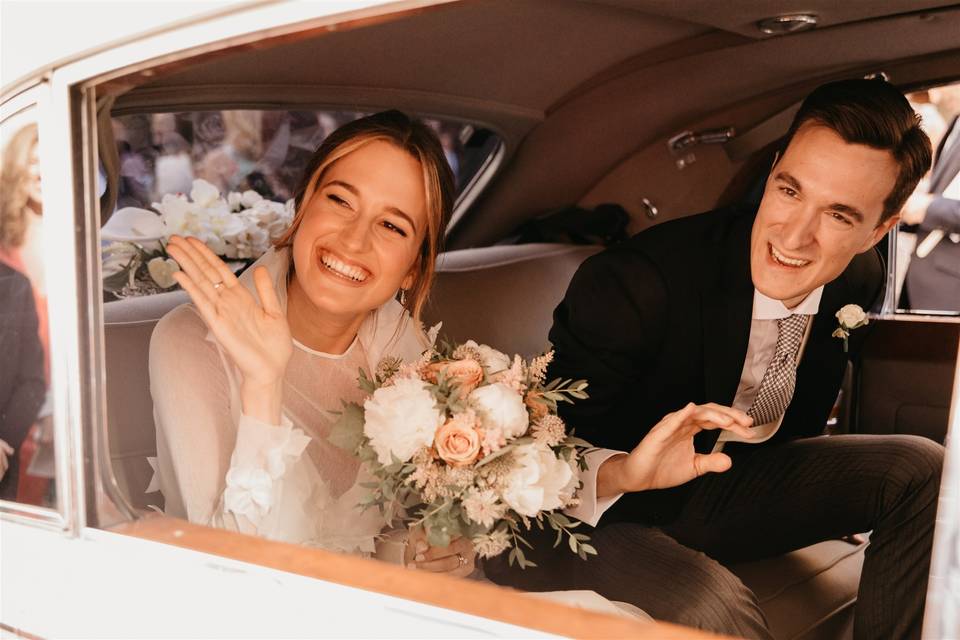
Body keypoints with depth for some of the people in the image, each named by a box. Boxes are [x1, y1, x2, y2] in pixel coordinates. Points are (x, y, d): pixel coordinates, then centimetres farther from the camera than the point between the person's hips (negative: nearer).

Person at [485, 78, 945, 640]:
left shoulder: (860, 280, -7)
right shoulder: (631, 284, -29)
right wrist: (623, 472, -41)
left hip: (725, 488, 7)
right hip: (606, 509, -6)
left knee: (920, 469, -8)